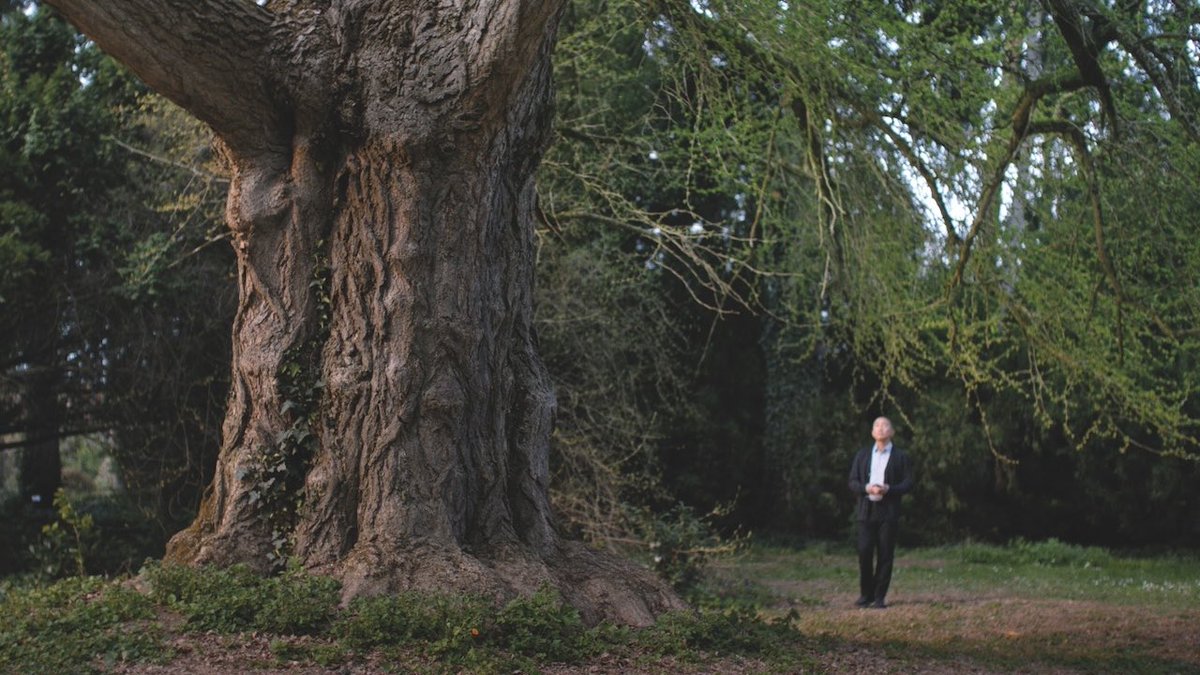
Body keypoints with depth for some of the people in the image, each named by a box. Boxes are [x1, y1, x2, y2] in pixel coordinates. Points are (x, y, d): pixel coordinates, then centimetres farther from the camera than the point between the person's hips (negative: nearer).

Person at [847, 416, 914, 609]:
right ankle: (865, 594, 9)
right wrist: (866, 488, -11)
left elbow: (908, 483, 1)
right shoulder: (862, 455, 15)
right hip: (866, 511, 2)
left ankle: (879, 597, 5)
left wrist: (888, 489, -16)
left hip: (888, 512, -2)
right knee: (864, 552, -5)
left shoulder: (900, 457, 7)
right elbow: (852, 482, 10)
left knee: (885, 555, -2)